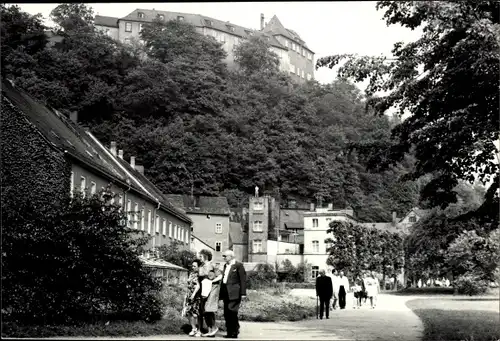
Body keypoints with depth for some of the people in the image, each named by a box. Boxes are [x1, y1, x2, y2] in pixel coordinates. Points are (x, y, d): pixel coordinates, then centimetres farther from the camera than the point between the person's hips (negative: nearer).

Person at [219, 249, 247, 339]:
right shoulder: (225, 266, 18)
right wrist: (221, 293, 14)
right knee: (226, 314, 6)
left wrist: (243, 293, -13)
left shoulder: (238, 265, -5)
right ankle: (229, 332, 11)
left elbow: (243, 280, -8)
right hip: (226, 293, 8)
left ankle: (235, 332, -3)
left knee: (232, 312, -12)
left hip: (234, 293, -8)